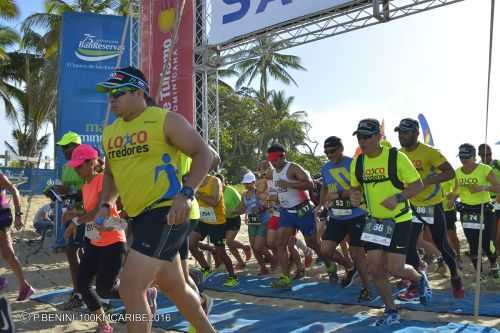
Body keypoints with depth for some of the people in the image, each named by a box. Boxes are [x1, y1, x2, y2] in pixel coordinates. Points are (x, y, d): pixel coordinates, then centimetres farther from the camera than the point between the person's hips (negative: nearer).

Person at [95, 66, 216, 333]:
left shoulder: (165, 120, -7)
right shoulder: (110, 132, 13)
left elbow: (203, 154, -9)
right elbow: (111, 173, 25)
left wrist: (186, 194, -22)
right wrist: (105, 205, 9)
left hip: (166, 213, -8)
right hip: (139, 217, 8)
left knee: (130, 289, -14)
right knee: (174, 286, 20)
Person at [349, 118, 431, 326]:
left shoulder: (396, 157, -15)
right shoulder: (357, 163, 0)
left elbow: (418, 185, -10)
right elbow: (355, 187, 16)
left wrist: (398, 197, -26)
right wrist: (355, 197, -7)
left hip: (399, 220, -5)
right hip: (374, 221, 5)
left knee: (395, 269, -7)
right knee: (375, 268, -1)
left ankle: (420, 279, 29)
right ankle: (391, 311, 18)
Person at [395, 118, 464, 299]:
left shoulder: (430, 152, -18)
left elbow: (450, 172, -23)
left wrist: (428, 181, -35)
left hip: (433, 205, -4)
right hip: (412, 206, 5)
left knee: (442, 244, 8)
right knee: (408, 245, -3)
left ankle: (455, 277, 32)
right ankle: (416, 285, 10)